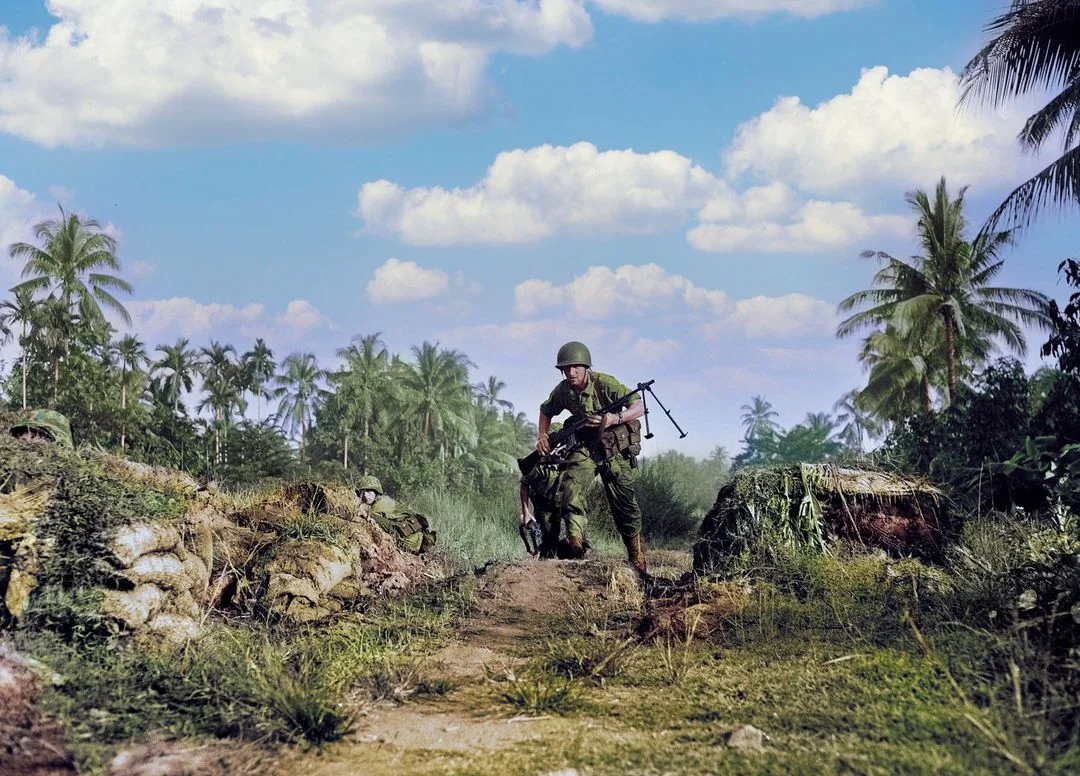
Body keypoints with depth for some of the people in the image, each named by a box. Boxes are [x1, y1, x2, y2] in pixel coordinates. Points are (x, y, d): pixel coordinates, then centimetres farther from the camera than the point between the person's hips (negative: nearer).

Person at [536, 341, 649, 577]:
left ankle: (638, 560, 20)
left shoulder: (604, 383, -19)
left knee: (624, 505, 3)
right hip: (585, 447, 3)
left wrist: (614, 419, -37)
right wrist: (542, 437, 1)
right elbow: (546, 411, 17)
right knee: (571, 486, -27)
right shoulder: (562, 391, -5)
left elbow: (639, 407, -21)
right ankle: (575, 542, -35)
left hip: (616, 449, -3)